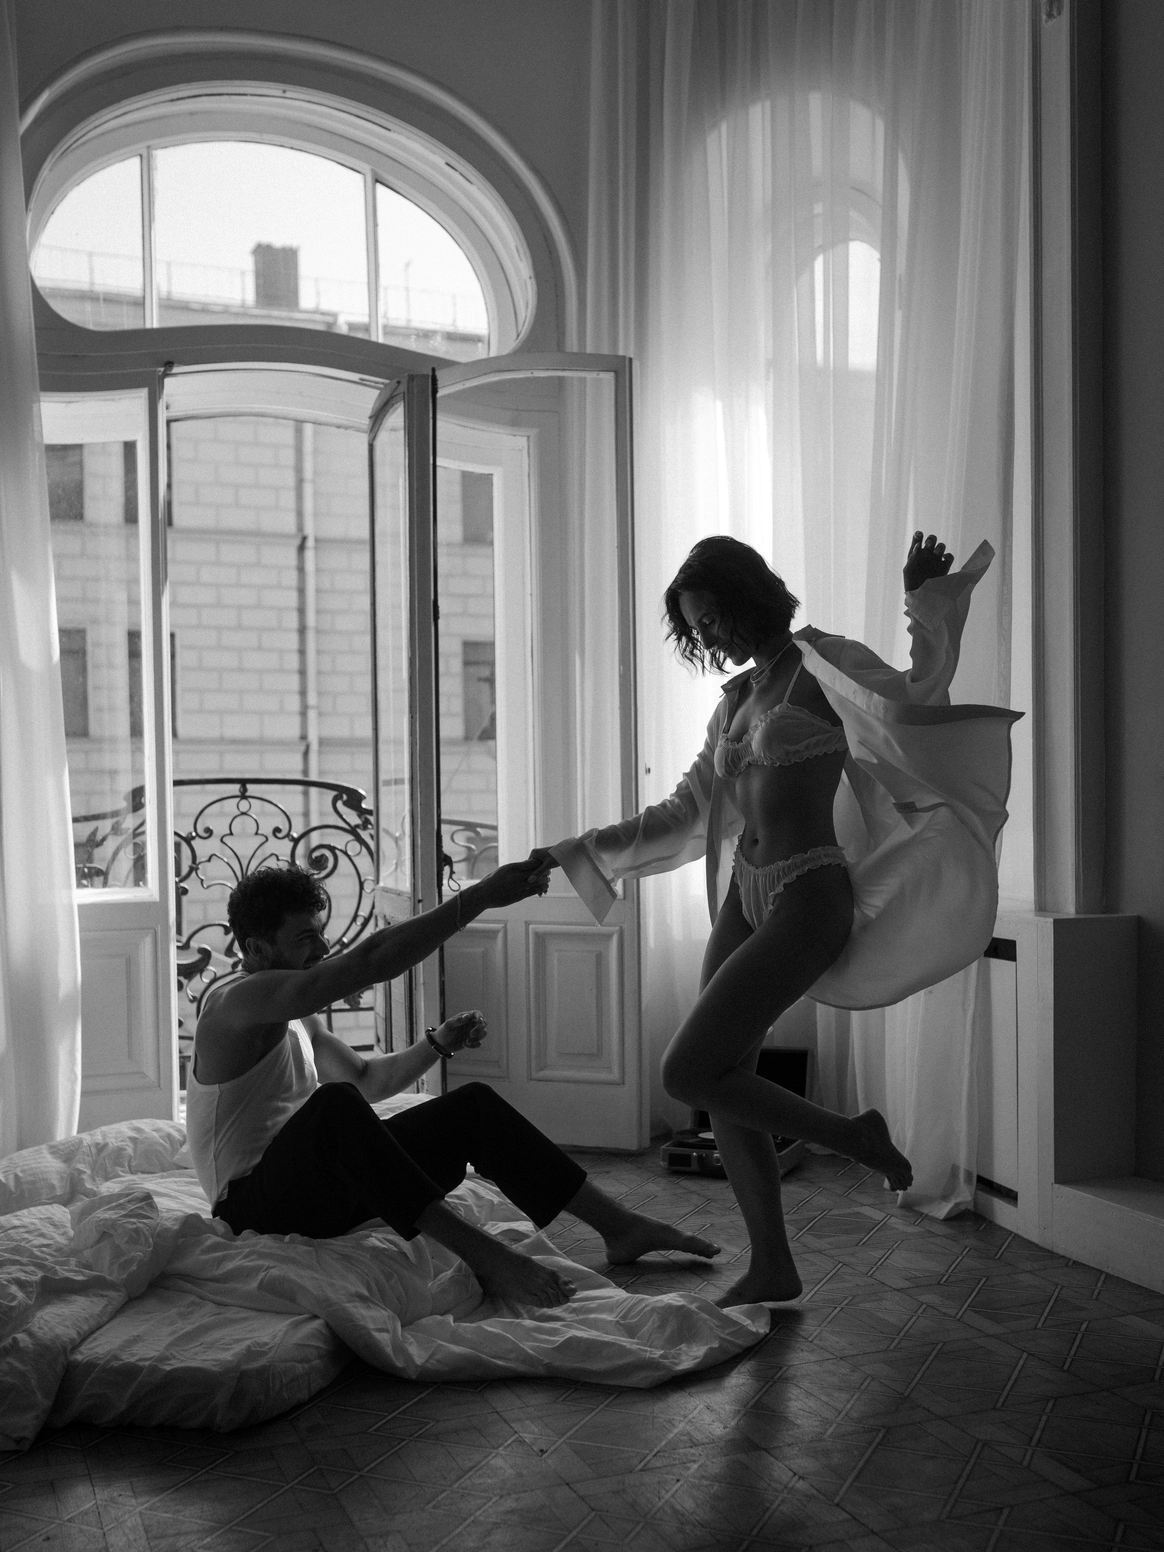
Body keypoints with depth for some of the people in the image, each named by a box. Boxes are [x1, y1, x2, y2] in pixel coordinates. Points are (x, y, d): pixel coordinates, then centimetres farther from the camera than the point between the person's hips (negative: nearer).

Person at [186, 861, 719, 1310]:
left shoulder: (296, 1016, 14)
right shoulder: (234, 1003, -18)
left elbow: (367, 1078, 24)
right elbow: (370, 962, -30)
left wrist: (436, 1045, 5)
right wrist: (479, 897, -31)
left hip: (316, 1187, 9)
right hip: (254, 1207, -9)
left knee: (473, 1105, -1)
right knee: (332, 1105, -39)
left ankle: (620, 1226, -1)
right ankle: (481, 1254, -39)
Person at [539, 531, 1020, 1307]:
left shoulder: (825, 668, -6)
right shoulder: (737, 698, 16)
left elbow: (915, 704, -23)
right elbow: (687, 813, 22)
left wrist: (928, 606, -33)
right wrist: (579, 852, 21)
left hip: (807, 899, -8)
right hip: (746, 896, 8)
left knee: (690, 1074, -13)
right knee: (719, 1081, 6)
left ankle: (856, 1135, 5)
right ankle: (772, 1267, 19)